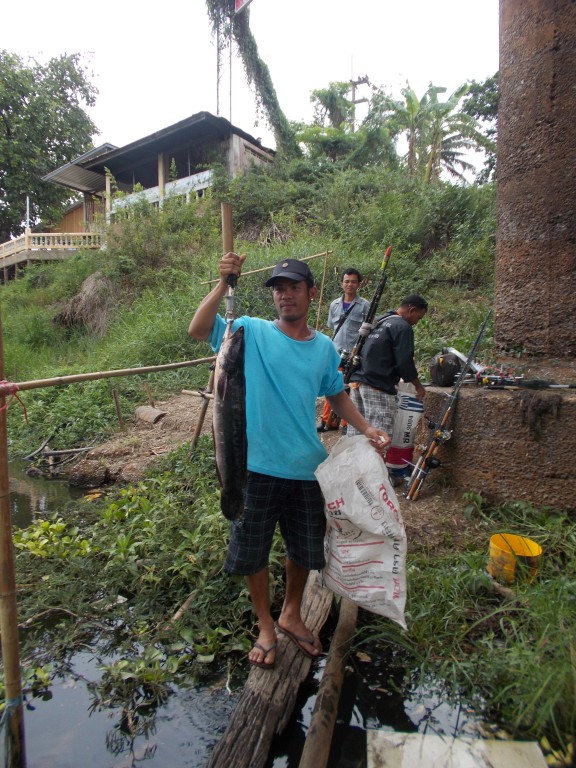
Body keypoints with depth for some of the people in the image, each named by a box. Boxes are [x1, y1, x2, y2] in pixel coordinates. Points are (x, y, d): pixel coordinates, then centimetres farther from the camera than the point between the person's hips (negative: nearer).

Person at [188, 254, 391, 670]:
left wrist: (366, 428, -1)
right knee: (253, 553, 14)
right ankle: (266, 627, 41)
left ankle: (291, 615, 49)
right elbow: (197, 329, -20)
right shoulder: (251, 332, -8)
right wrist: (224, 283, -29)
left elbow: (337, 394, 13)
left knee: (305, 551, 20)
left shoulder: (325, 347, 3)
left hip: (307, 468, 3)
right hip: (258, 467, -3)